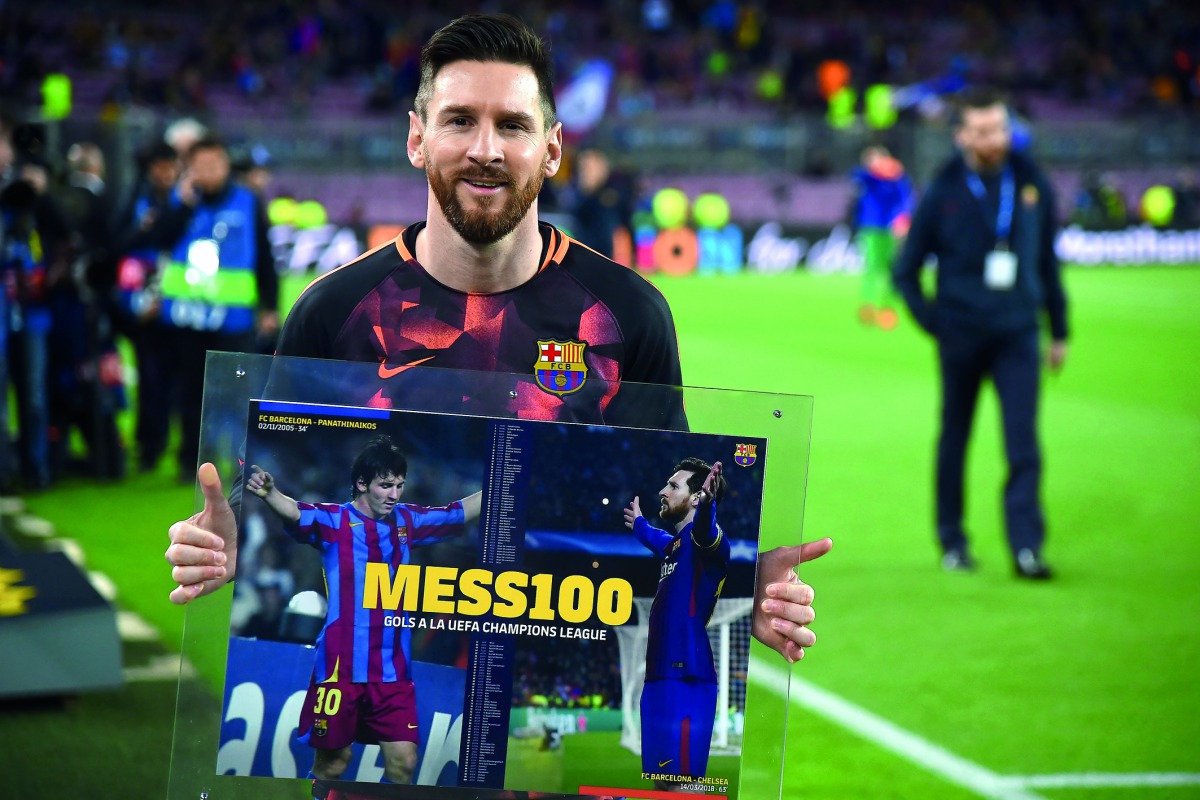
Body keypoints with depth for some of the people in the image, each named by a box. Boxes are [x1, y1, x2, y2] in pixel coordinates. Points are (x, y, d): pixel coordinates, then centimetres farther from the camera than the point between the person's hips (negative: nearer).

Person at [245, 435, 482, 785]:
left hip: (393, 672, 4)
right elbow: (295, 512, -24)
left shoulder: (408, 521, 10)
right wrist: (269, 492, -44)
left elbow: (464, 510, 19)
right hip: (340, 668, -4)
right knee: (332, 762, 2)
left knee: (403, 762, -1)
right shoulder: (333, 520, -4)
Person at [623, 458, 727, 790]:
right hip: (660, 675, 10)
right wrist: (639, 525, 67)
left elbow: (705, 531, -34)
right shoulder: (674, 545, 21)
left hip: (686, 678, -10)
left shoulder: (704, 541, -8)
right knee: (662, 784, 12)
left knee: (681, 783, -17)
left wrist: (707, 505, -56)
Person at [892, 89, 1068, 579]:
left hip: (1018, 335, 1)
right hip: (962, 336, -1)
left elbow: (1047, 261, 15)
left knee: (1023, 442, -9)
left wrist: (1059, 331, 15)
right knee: (954, 438, 9)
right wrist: (932, 320, -4)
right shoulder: (944, 193, -2)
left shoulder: (1032, 185, 6)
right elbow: (906, 269, 6)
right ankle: (952, 541, 22)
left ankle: (1026, 546, -9)